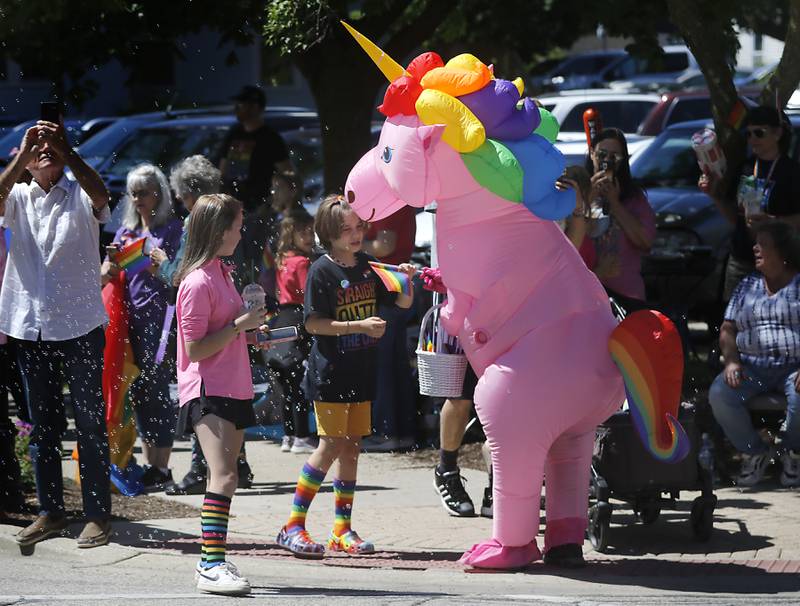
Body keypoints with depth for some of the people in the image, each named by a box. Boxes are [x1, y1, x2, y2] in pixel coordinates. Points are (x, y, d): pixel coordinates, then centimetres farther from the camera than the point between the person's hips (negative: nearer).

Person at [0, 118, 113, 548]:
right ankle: (50, 511, 17)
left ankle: (97, 514, 3)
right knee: (42, 424, 9)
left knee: (90, 422, -2)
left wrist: (64, 148, -32)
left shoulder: (80, 197, 0)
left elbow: (100, 195, -24)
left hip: (80, 324, -3)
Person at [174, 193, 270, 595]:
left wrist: (251, 333, 11)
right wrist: (239, 325, -17)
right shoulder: (197, 282, -14)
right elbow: (195, 349, -17)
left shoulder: (221, 273, 15)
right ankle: (212, 566, -24)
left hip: (233, 389, 10)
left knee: (223, 479, 11)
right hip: (207, 393, -10)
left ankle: (212, 562, 15)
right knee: (224, 476, -20)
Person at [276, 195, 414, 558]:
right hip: (329, 372, -6)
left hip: (361, 373, 6)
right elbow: (313, 323, -15)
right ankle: (293, 525, -4)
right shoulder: (322, 271, -10)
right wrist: (361, 326, -21)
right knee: (332, 445, -10)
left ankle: (342, 529, 14)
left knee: (351, 448, 8)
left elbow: (403, 304, 14)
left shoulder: (368, 266, 7)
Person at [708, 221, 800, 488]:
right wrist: (731, 361, -5)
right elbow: (727, 330, 16)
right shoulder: (748, 285, 20)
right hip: (752, 365, 4)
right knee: (719, 394, -28)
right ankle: (754, 453, -6)